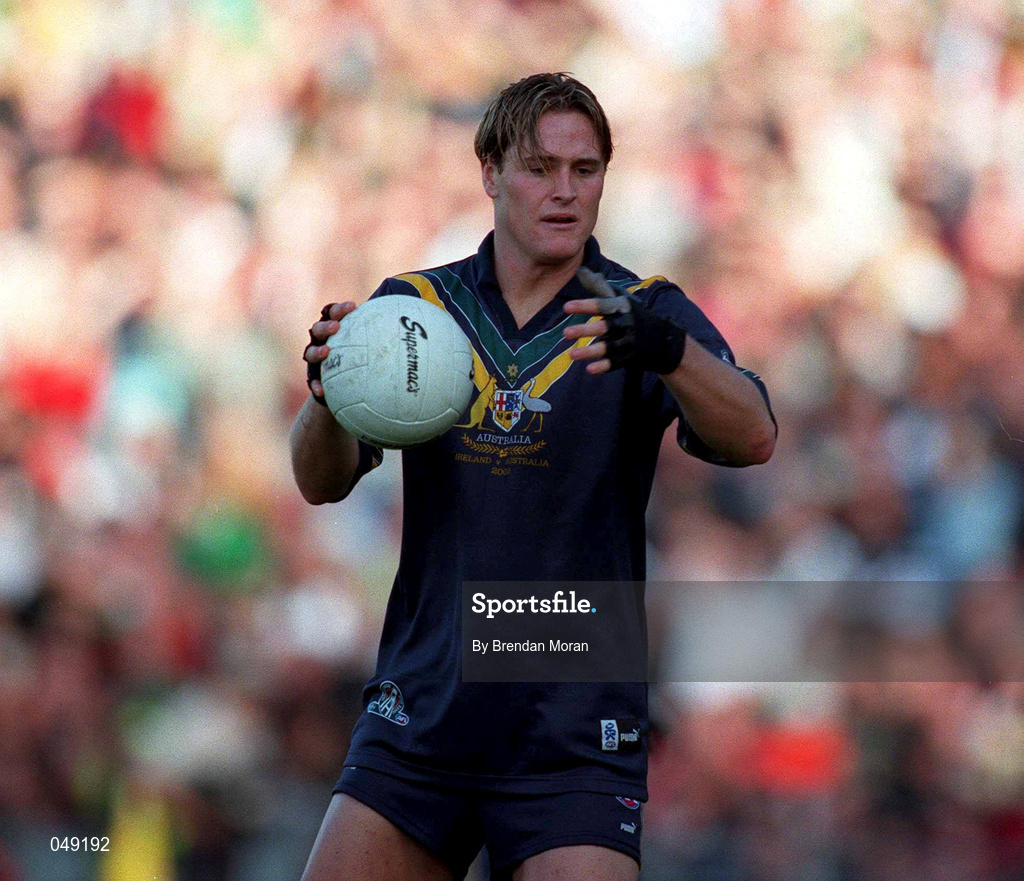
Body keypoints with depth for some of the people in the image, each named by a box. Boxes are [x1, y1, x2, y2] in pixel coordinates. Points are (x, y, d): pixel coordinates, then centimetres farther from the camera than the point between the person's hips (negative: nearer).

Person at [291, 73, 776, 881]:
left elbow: (752, 438, -18)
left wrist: (667, 351, -38)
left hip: (576, 737, -2)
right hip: (419, 716, 3)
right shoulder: (416, 305, 6)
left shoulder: (644, 314, -1)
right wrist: (328, 393, -24)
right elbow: (321, 482, -1)